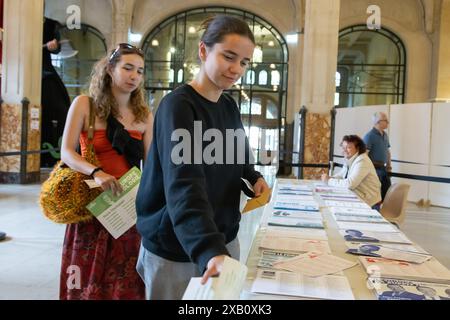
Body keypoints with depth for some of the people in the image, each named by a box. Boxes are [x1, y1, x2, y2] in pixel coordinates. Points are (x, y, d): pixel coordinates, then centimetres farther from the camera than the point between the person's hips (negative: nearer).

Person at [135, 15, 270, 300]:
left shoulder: (230, 106, 3)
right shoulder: (178, 106, -20)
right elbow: (184, 187, -34)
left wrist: (254, 177, -2)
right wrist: (210, 251, -47)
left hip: (224, 238, 7)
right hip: (175, 249, -6)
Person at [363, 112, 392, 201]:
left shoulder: (385, 135, 13)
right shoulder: (369, 136, -13)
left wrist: (389, 165, 13)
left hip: (384, 169, 8)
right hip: (375, 169, -8)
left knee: (387, 193, 11)